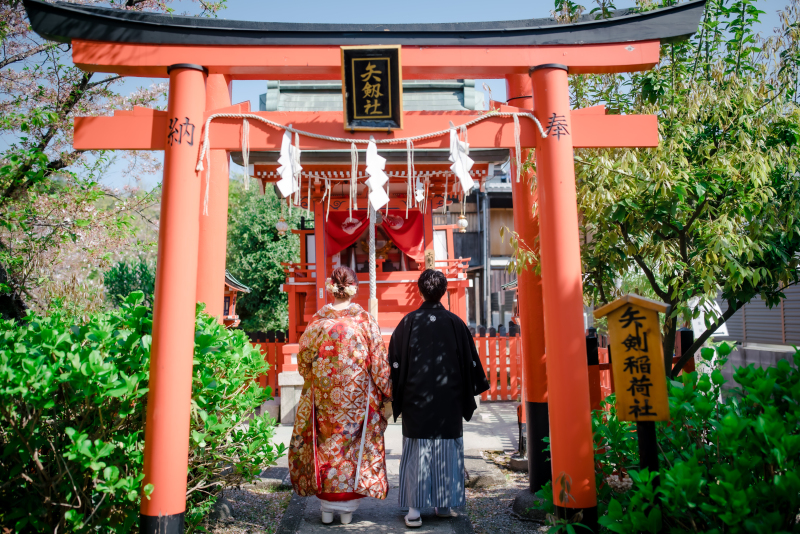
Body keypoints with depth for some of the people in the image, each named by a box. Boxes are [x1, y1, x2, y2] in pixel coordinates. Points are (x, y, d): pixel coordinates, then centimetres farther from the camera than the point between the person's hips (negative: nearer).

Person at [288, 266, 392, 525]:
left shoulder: (318, 320, -5)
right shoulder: (366, 320, -7)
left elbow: (304, 358, 2)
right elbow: (378, 361, -4)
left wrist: (314, 381, 21)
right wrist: (387, 390, 7)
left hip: (324, 396, 1)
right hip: (357, 396, -1)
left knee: (326, 445, 12)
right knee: (355, 446, 10)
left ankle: (327, 506, 20)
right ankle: (347, 506, 17)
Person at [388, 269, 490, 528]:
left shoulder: (408, 322, -6)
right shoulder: (455, 323, -4)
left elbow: (395, 362, -3)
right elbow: (470, 360, 3)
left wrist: (396, 396, 9)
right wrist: (472, 389, 17)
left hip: (416, 397, -1)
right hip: (448, 399, 1)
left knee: (417, 450, 5)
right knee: (446, 449, 13)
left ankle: (414, 510, 7)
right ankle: (444, 504, 23)